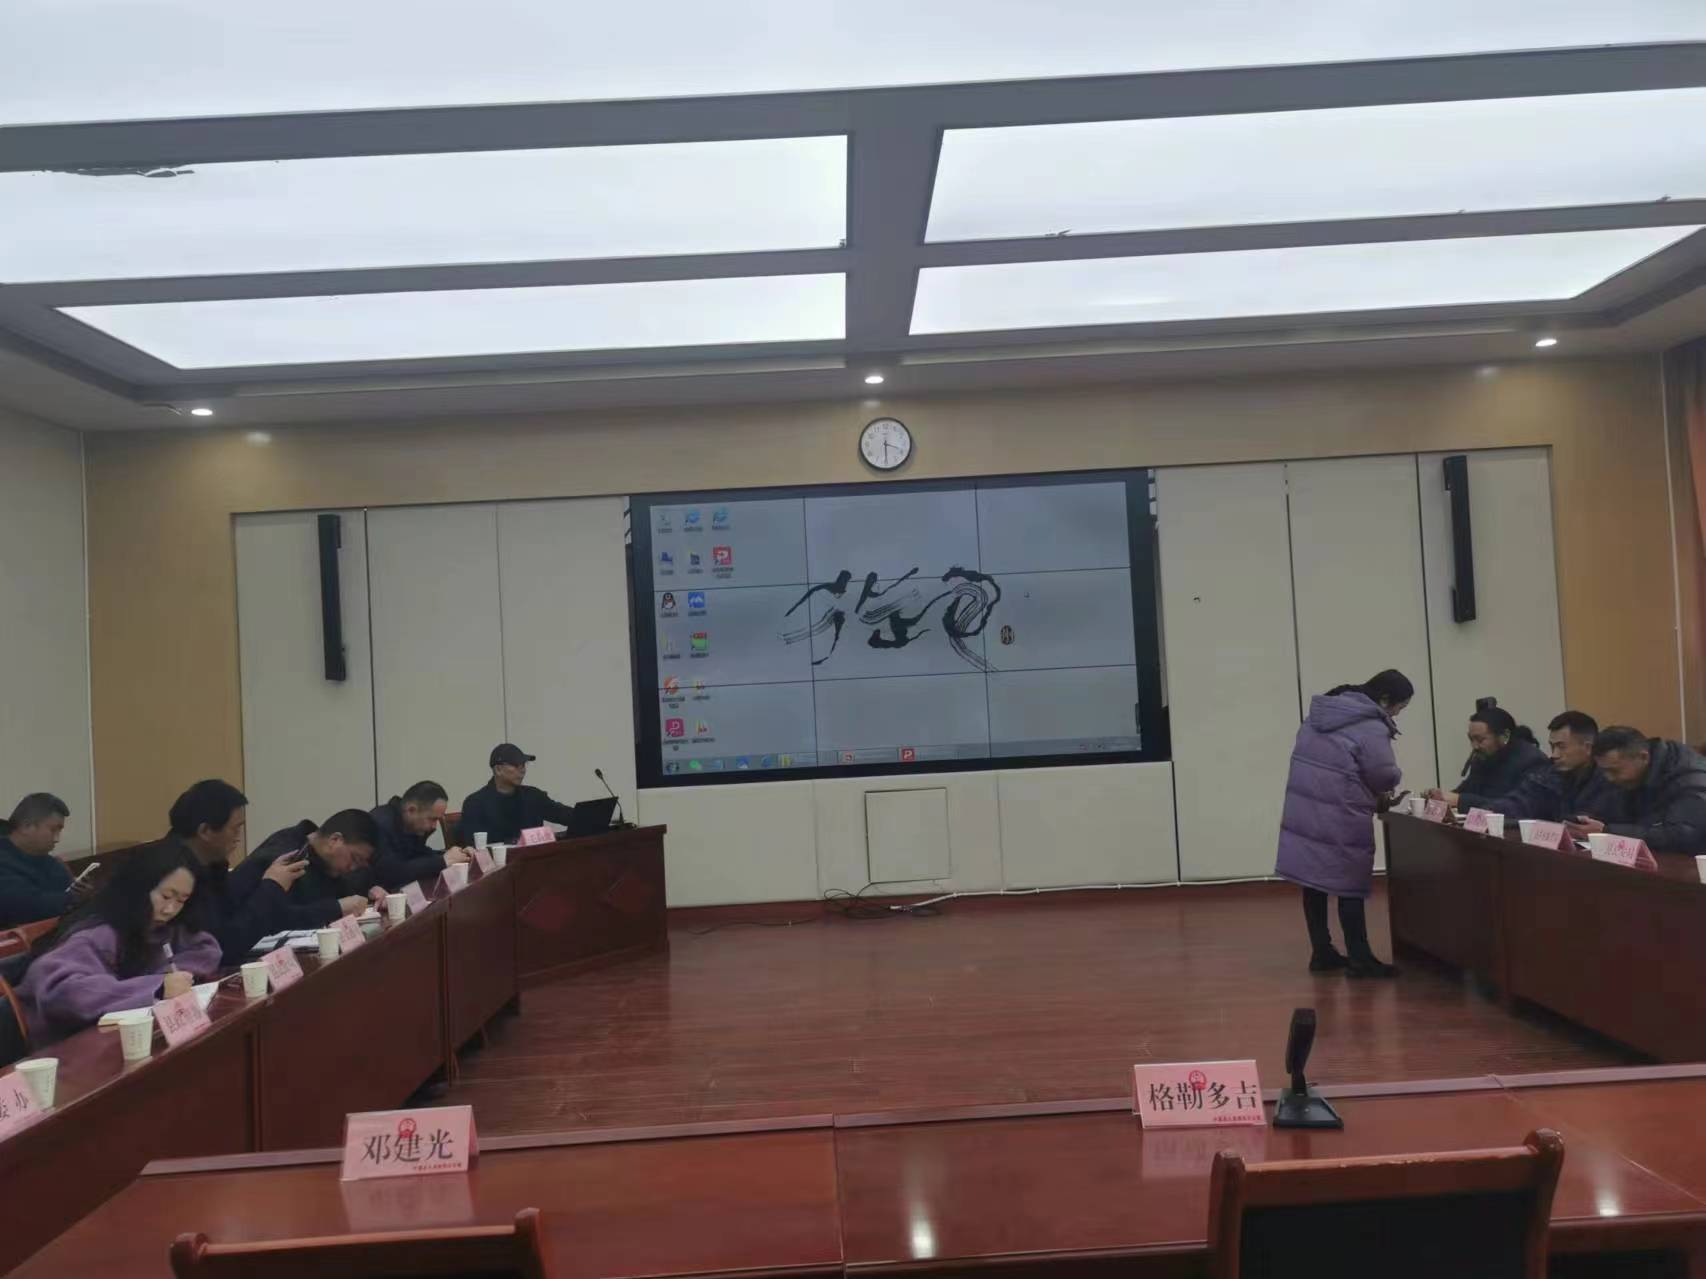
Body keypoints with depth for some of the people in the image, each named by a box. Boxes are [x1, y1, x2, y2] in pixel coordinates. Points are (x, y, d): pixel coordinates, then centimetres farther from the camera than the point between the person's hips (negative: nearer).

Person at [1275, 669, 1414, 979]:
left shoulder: (1324, 711, 11)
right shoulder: (1372, 728, -14)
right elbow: (1385, 777, -10)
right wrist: (1379, 796, 13)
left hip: (1303, 809, 8)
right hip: (1339, 819, -8)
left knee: (1313, 880, 12)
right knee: (1350, 886, 2)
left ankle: (1321, 953, 22)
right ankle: (1359, 960, 11)